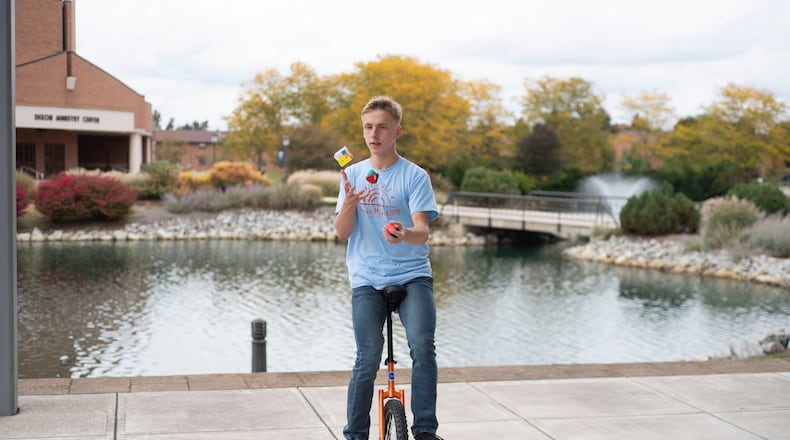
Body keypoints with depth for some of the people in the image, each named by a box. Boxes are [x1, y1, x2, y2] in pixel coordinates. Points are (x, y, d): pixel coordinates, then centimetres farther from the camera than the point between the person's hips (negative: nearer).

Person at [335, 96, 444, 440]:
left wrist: (405, 234, -35)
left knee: (423, 345, -22)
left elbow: (422, 231, -12)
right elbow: (342, 233, 1)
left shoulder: (414, 176, -1)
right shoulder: (353, 174, 9)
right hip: (367, 279, 2)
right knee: (368, 359, -9)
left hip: (412, 275, -1)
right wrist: (350, 201, -19)